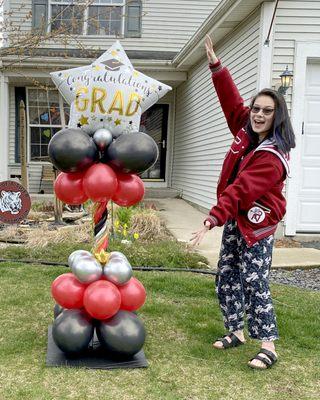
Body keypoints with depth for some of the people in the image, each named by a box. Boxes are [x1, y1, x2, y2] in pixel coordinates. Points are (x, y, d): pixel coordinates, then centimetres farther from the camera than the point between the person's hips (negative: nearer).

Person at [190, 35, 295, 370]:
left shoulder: (272, 157, -23)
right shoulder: (246, 132, 1)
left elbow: (241, 190, -31)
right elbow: (232, 101, 11)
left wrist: (214, 219, -36)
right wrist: (216, 66, 7)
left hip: (256, 225, -9)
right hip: (235, 220, 9)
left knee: (254, 283, -9)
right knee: (226, 277, 12)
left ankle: (268, 346, 1)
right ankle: (236, 331, 26)